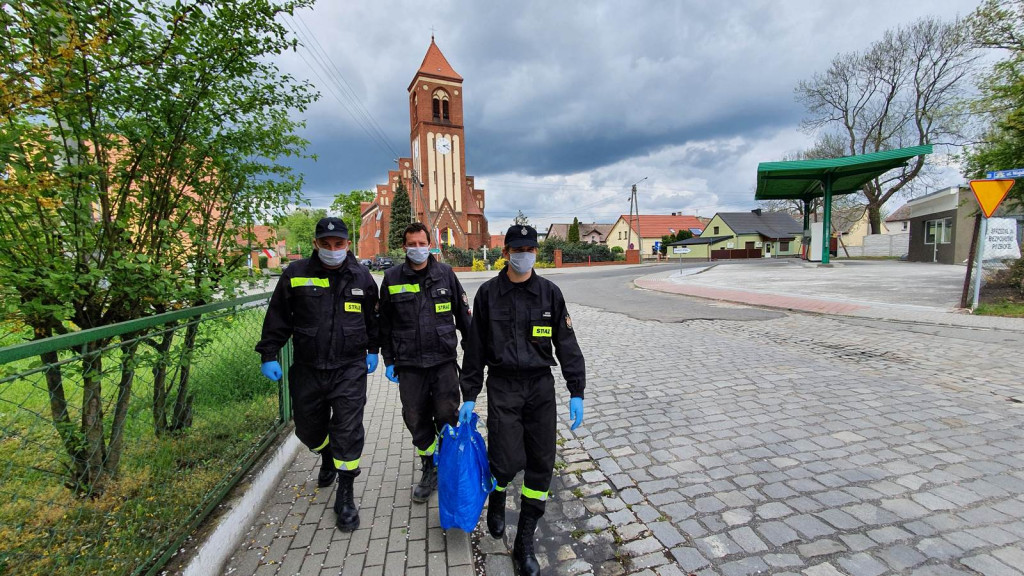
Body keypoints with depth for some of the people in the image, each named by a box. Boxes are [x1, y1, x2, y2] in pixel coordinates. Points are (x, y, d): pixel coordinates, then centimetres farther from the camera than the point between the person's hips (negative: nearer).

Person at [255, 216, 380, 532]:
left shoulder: (361, 276, 0)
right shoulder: (296, 274, -2)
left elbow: (373, 317, 13)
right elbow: (278, 317, 5)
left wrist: (372, 350, 17)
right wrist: (269, 354, 2)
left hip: (349, 369, -1)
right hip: (307, 369, 2)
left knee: (348, 432, -3)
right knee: (309, 428, 18)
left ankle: (345, 497, 16)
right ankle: (328, 458, 51)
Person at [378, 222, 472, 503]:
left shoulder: (445, 273, 1)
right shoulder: (392, 278, 2)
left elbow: (463, 314, 6)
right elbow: (385, 323, 9)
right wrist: (388, 361, 7)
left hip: (444, 361, -1)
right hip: (408, 364, 1)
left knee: (447, 416, 2)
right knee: (416, 420, 10)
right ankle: (430, 469, 32)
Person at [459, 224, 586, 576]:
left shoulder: (549, 293, 2)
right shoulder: (488, 293, 0)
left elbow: (566, 344, 3)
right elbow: (475, 348, 5)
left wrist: (576, 392, -2)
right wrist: (469, 396, 5)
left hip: (541, 386, 2)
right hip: (502, 386, -1)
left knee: (541, 464, 3)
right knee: (508, 460, -8)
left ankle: (525, 544, 24)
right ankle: (497, 498, 31)